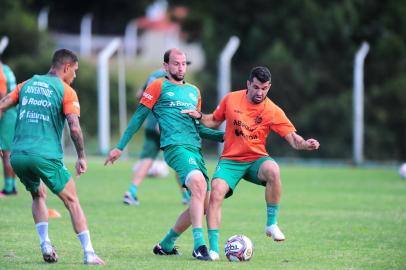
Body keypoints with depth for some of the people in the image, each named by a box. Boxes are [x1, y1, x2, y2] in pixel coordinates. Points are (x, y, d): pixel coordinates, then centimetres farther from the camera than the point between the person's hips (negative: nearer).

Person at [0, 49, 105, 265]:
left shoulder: (27, 85, 16)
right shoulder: (66, 91, 1)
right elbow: (75, 127, -10)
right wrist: (81, 157, 0)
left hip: (18, 155, 5)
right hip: (46, 156, -5)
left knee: (38, 196, 27)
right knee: (72, 201, 6)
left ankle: (45, 244, 11)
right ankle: (89, 253, -1)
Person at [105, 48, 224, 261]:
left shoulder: (194, 91, 24)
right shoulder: (159, 87, 6)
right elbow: (138, 117, 6)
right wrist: (120, 147, 2)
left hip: (195, 148, 7)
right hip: (175, 146, -7)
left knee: (203, 203, 3)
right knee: (199, 184, -30)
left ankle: (166, 245, 21)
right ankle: (199, 245, -35)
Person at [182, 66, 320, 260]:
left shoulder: (273, 111, -6)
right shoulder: (231, 99, 0)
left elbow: (293, 138, -10)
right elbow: (214, 121, 16)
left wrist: (305, 144, -31)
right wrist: (199, 117, -4)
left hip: (256, 159, -1)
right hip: (230, 160, 1)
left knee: (273, 170, -35)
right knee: (216, 194, -22)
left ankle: (271, 224, -19)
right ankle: (213, 248, -13)